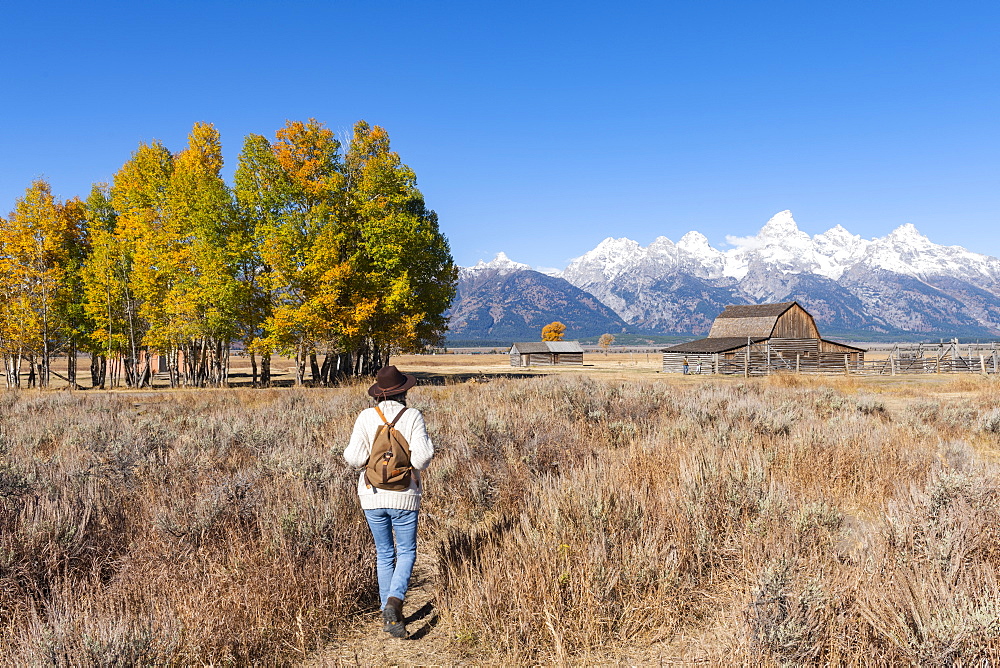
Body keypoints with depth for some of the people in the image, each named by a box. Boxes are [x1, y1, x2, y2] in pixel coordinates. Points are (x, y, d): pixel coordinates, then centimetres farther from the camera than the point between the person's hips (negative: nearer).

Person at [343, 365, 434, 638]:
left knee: (384, 554, 16)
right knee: (406, 552, 11)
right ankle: (395, 601, -12)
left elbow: (354, 457, -10)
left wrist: (351, 450, 12)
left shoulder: (366, 417, -4)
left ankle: (389, 615, 20)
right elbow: (423, 455, -17)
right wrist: (415, 465, 5)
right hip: (403, 496, -2)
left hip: (372, 495, 2)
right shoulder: (412, 416, -8)